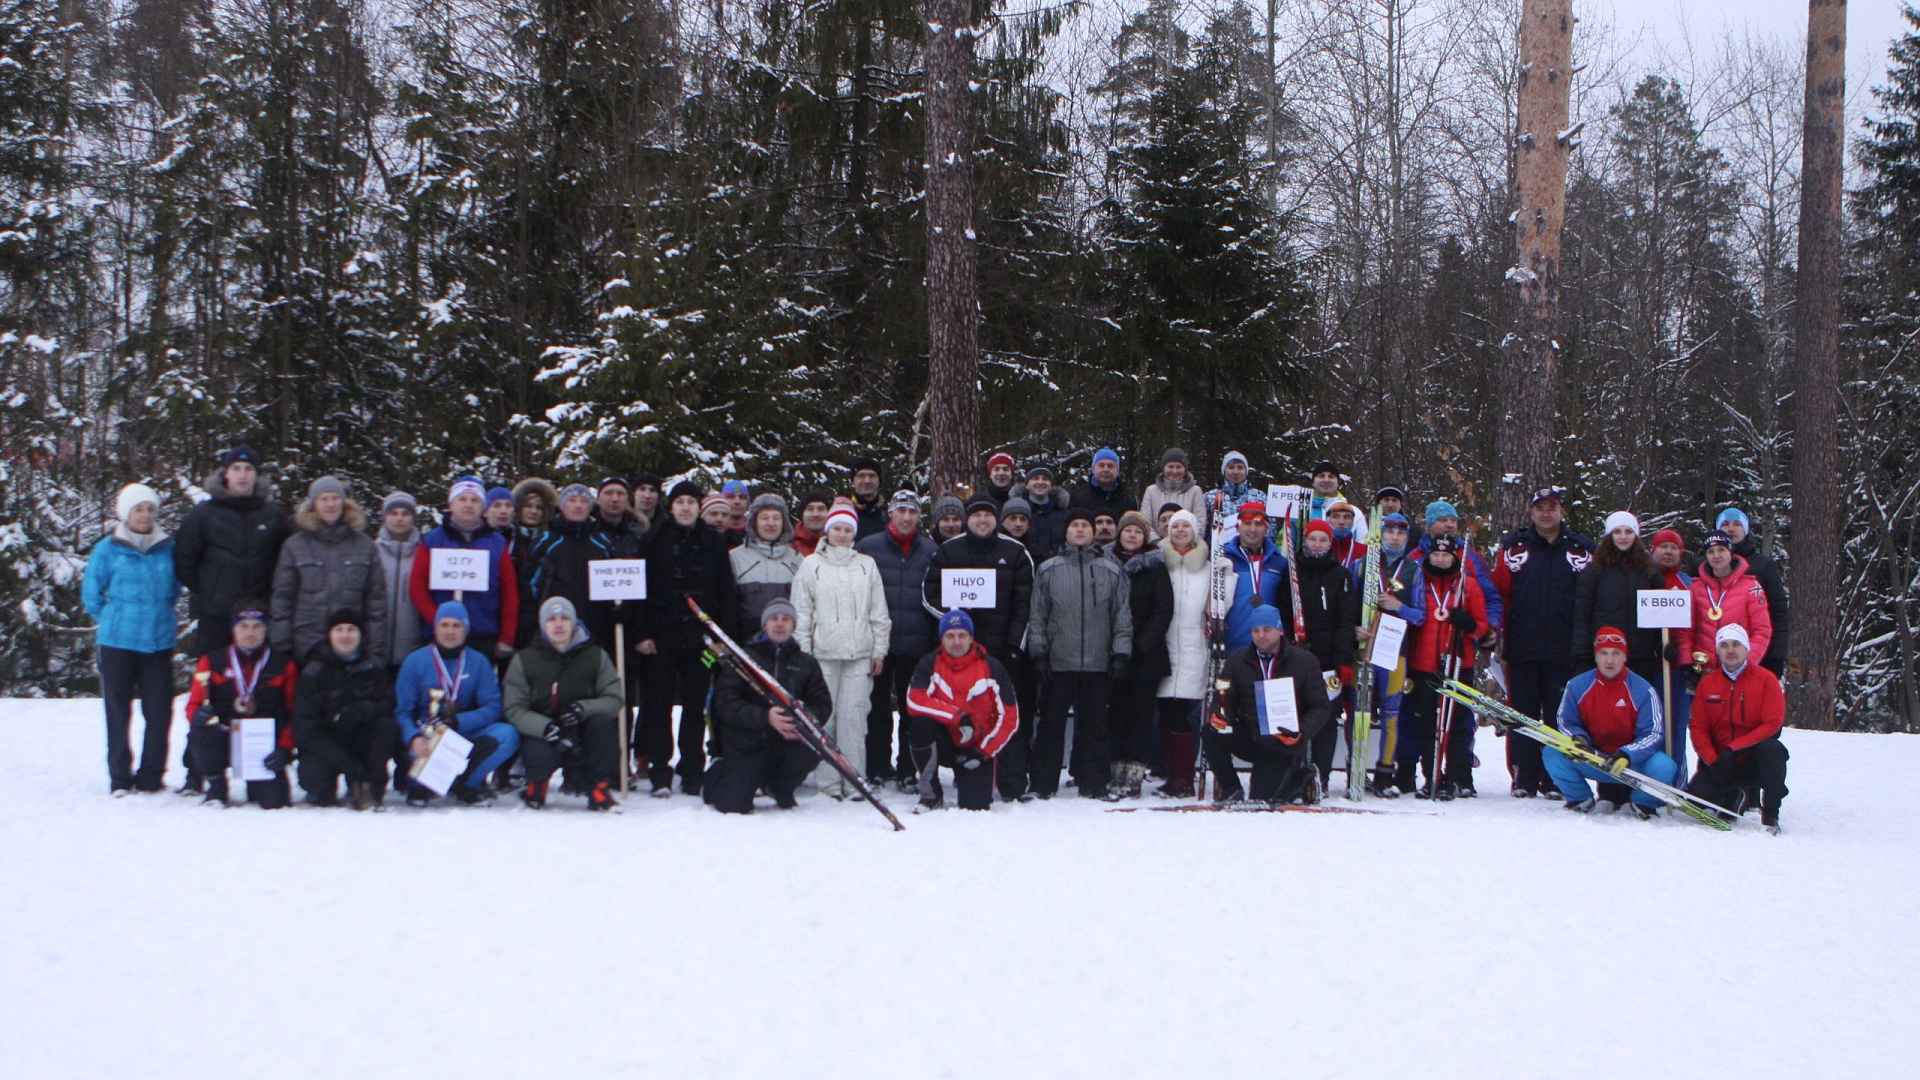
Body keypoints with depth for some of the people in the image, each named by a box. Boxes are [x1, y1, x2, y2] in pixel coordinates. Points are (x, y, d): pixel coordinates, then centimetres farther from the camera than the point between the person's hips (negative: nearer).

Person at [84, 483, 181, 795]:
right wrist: (113, 620, 5)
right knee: (118, 713, 4)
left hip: (159, 643, 2)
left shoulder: (167, 549, 4)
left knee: (159, 711, 0)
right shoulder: (108, 549, -4)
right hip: (117, 642, -2)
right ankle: (120, 778, 11)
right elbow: (91, 593, 4)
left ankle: (151, 775, 11)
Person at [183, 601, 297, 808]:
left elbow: (292, 713, 5)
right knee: (200, 733, -34)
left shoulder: (283, 665, 6)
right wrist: (198, 715, -21)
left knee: (273, 801, -20)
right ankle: (216, 786, -3)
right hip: (223, 737, 1)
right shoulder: (213, 662, 7)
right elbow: (195, 704, 4)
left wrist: (284, 749, -10)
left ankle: (259, 784, 21)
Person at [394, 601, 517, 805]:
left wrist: (457, 722, -21)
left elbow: (492, 708, -3)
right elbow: (402, 711, -7)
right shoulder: (415, 661, 0)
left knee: (508, 734, -25)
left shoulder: (479, 662, 5)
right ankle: (421, 784, -4)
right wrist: (414, 738, -29)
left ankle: (464, 784, -14)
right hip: (425, 735, -2)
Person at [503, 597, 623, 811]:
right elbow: (513, 709, -8)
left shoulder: (595, 656, 5)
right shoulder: (524, 660, 1)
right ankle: (537, 782, 4)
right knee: (540, 755, -36)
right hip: (539, 732, -1)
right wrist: (547, 728, -28)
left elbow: (614, 699, -4)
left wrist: (583, 708, -27)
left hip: (582, 733, 1)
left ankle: (600, 790, -18)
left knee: (603, 722, -30)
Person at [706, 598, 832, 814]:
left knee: (813, 748, -29)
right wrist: (764, 717, -26)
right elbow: (725, 703, -11)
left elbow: (823, 705, 3)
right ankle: (719, 774, 23)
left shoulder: (806, 664, 9)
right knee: (732, 805, -16)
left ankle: (779, 786, 4)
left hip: (785, 744, 3)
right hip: (746, 744, -2)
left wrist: (803, 720, -20)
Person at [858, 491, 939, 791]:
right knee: (878, 707, 4)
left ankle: (908, 770, 11)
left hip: (915, 644, 1)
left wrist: (936, 640, 3)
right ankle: (877, 769, 10)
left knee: (912, 709, 5)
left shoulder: (931, 551, 8)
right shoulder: (868, 548, 3)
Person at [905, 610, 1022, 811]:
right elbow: (914, 700, -22)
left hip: (978, 748, 0)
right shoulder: (931, 664, -6)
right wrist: (956, 716, -27)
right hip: (945, 741, 0)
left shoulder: (991, 668, -6)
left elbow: (1009, 717, -5)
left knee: (975, 805, -18)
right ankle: (931, 795, -14)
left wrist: (983, 752, -12)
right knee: (921, 726, -33)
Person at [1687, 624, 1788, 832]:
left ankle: (1770, 814, -20)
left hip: (1754, 760, -3)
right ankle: (1734, 796, 16)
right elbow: (1698, 728, 2)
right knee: (1696, 796, -21)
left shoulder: (1765, 679, -4)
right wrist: (1712, 761, -15)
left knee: (1773, 749, -36)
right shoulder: (1707, 683, 5)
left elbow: (1772, 723, -13)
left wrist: (1734, 748, -20)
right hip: (1720, 762, 3)